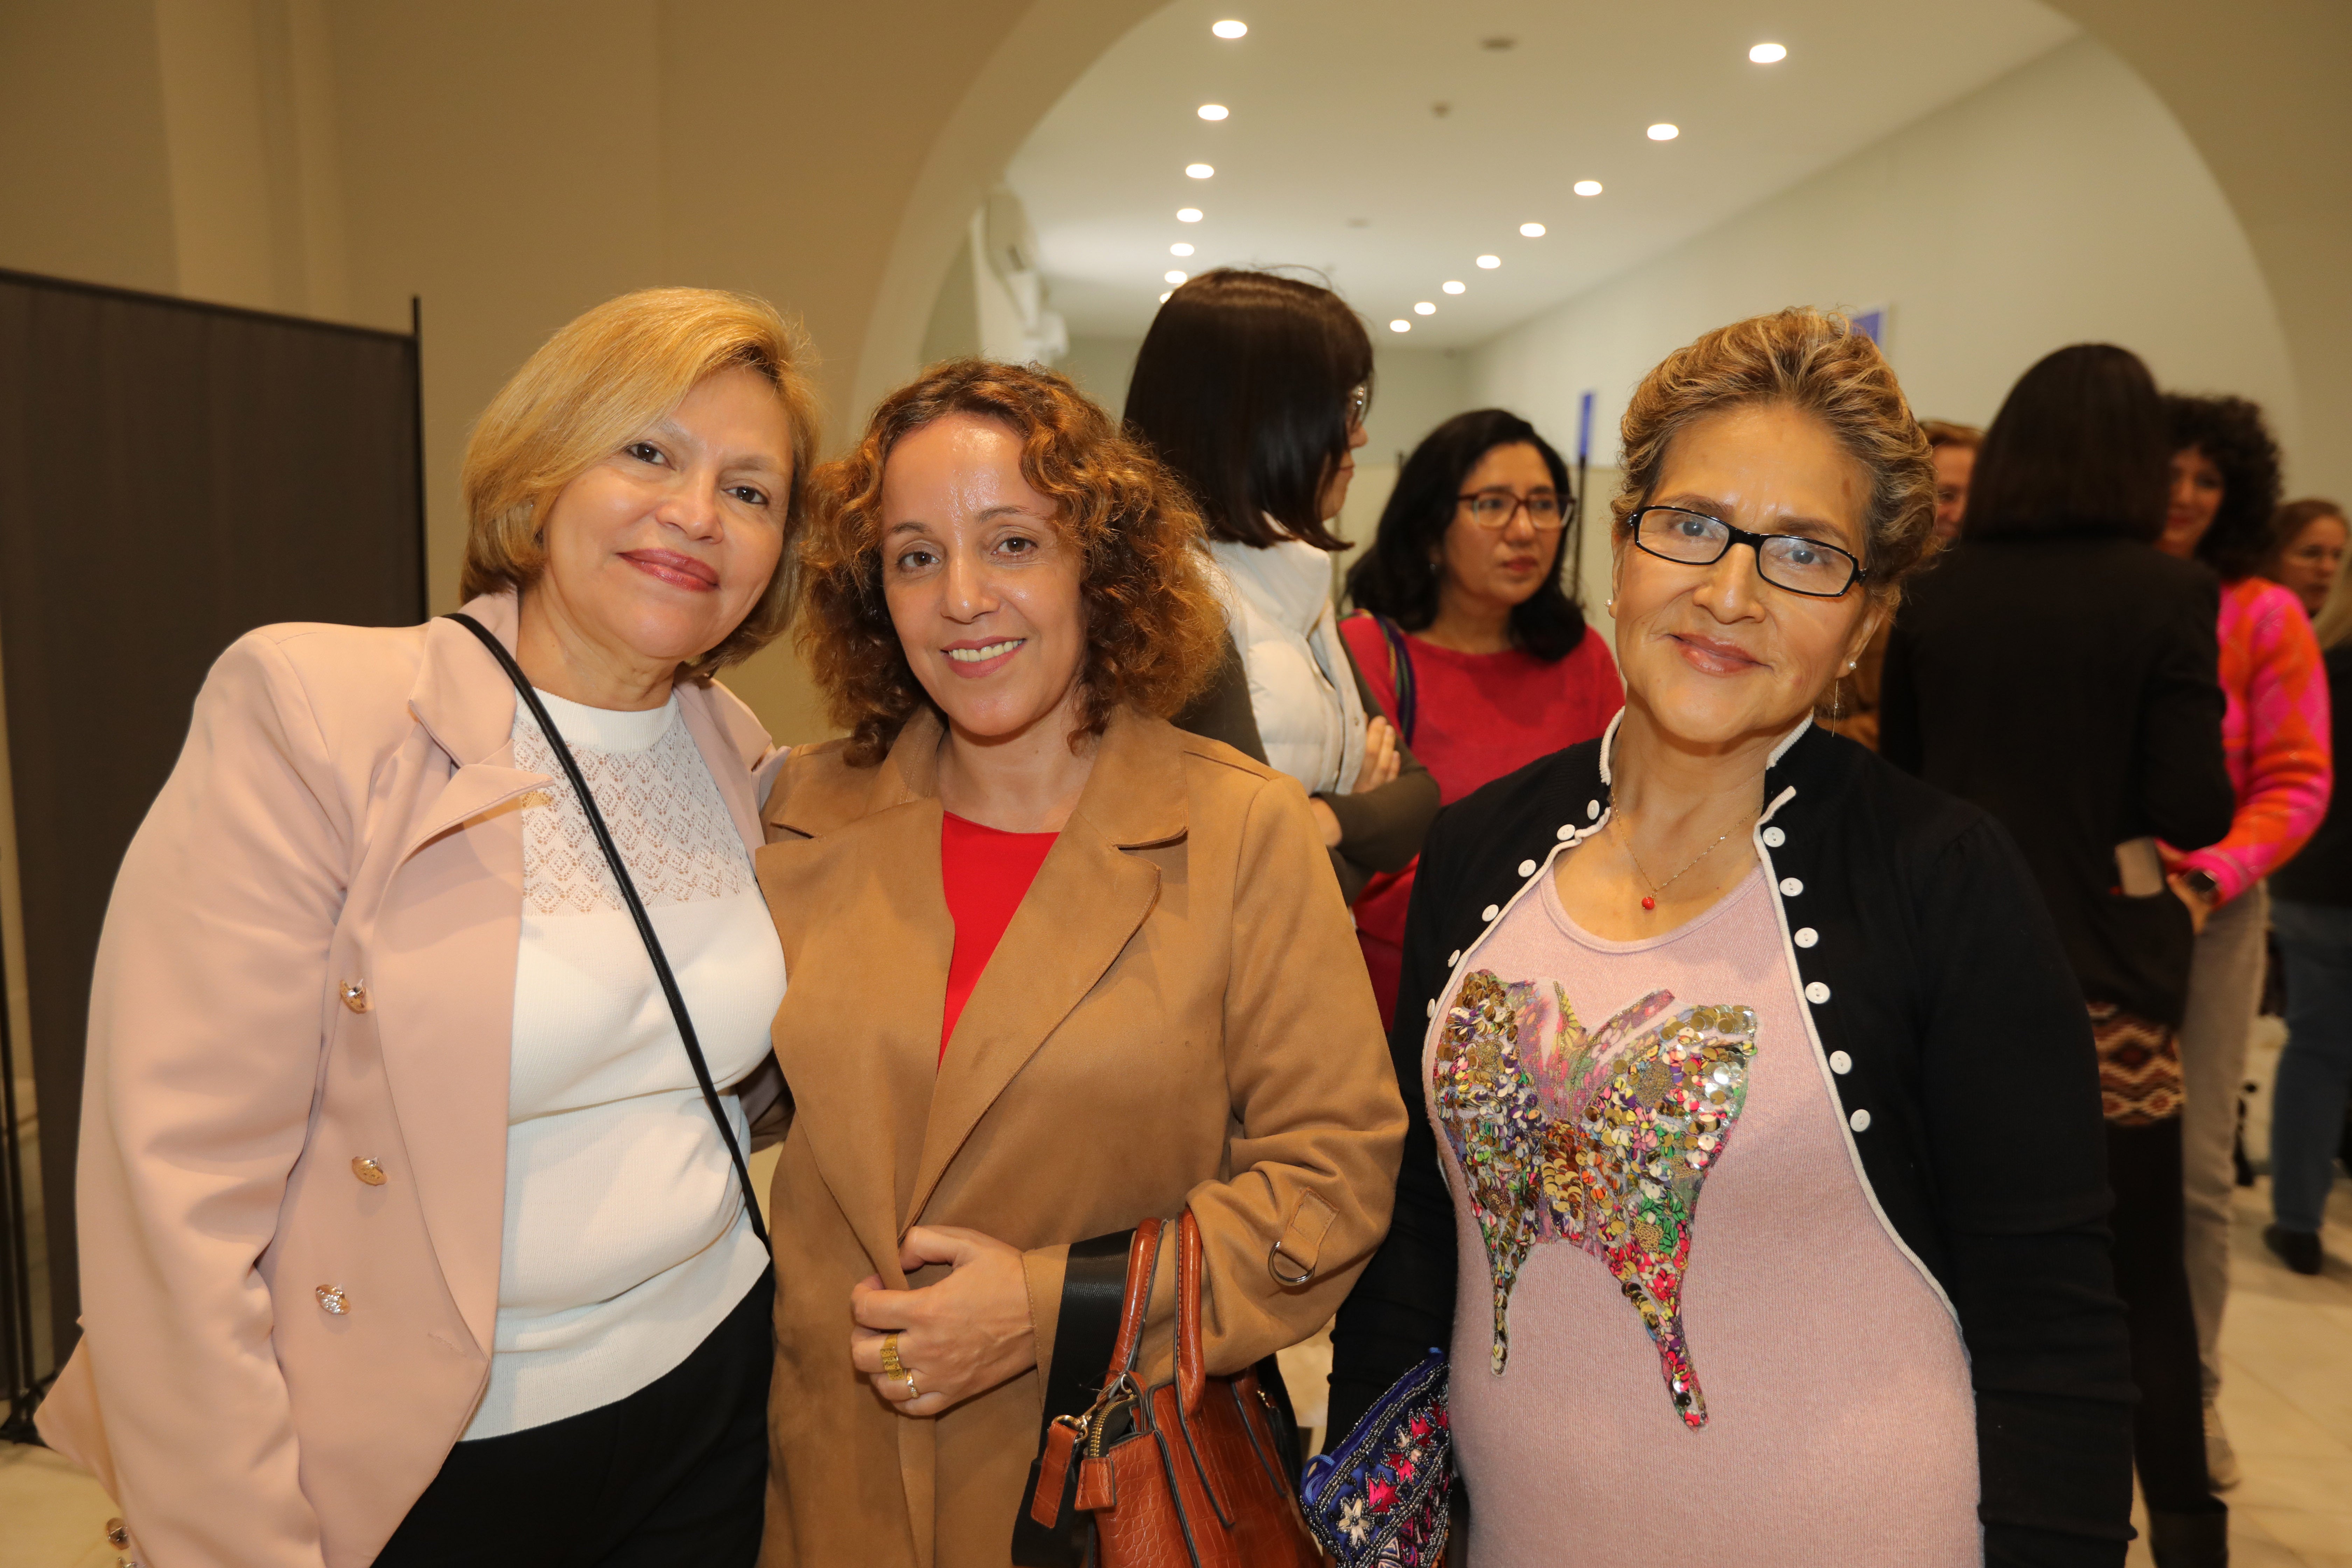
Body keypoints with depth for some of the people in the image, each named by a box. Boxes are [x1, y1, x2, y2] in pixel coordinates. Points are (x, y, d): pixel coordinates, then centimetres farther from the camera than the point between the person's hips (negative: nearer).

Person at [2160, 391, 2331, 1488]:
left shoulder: (2265, 616, 1)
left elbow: (2296, 783, -2)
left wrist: (2210, 876, -17)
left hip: (2211, 909, 0)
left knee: (2195, 1163, 2)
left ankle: (2190, 1385, 19)